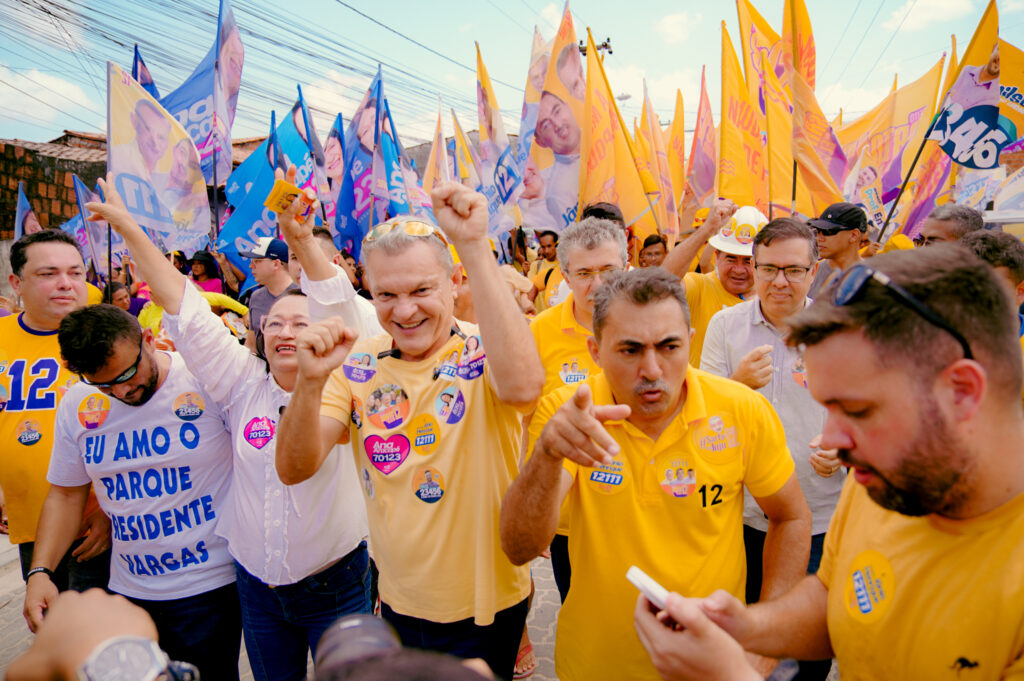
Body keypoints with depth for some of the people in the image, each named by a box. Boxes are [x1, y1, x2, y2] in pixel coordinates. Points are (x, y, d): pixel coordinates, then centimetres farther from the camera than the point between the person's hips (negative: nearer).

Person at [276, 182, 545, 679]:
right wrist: (310, 381, -30)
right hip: (396, 605, 4)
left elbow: (523, 386, -42)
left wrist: (474, 246, -41)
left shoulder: (483, 350, -17)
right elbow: (294, 470, -12)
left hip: (483, 607, -4)